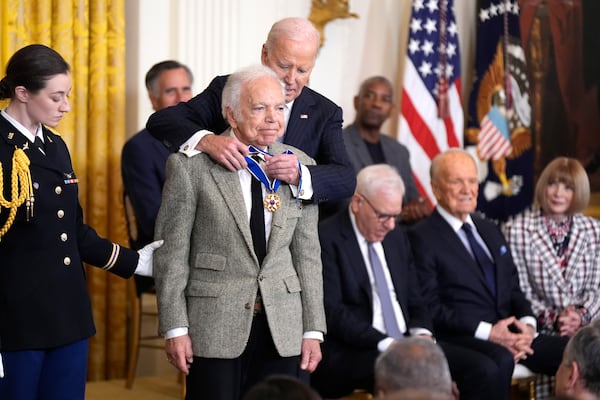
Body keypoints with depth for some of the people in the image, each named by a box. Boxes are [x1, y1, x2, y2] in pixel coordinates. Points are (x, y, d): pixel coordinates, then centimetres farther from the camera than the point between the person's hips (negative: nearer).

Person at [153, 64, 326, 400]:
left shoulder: (300, 166, 6)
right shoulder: (191, 165, -5)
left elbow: (307, 253, 8)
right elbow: (172, 251, -4)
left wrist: (313, 329, 5)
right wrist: (175, 327, -7)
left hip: (283, 330, 3)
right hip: (214, 327, -3)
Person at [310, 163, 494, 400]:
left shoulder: (397, 235, 18)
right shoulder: (327, 239, -7)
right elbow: (332, 312, -15)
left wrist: (422, 334, -3)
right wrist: (386, 344, -22)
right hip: (350, 354, -7)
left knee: (474, 369, -15)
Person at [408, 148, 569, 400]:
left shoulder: (490, 231, 24)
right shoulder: (422, 237, 0)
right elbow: (430, 307, -8)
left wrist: (527, 324, 0)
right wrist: (487, 332, -16)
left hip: (512, 334, 7)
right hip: (463, 339, -6)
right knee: (500, 361, -38)